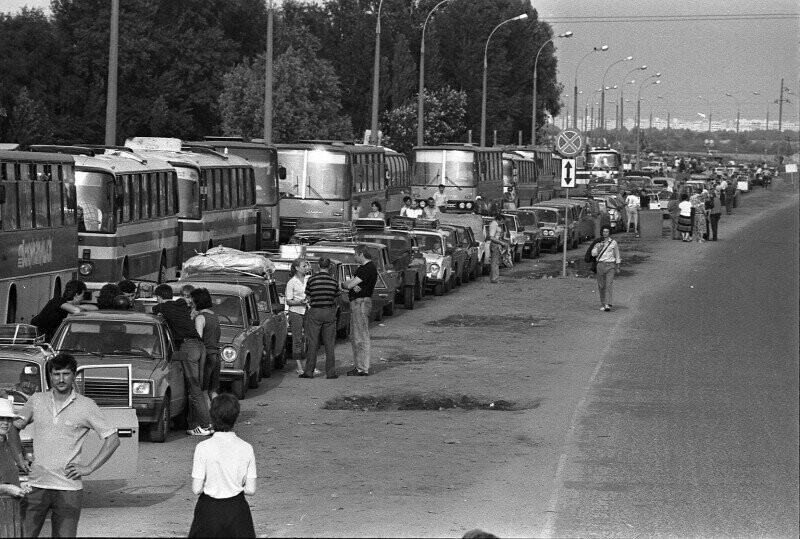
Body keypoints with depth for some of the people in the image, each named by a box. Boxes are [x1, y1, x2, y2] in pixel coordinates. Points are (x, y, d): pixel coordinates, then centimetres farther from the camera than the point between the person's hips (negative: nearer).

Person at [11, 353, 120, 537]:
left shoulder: (86, 406, 0)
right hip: (36, 486, 2)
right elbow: (14, 427, 22)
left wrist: (89, 468, -4)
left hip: (68, 488, -2)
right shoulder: (37, 400, 7)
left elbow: (113, 439, 2)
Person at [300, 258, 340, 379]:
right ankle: (331, 372, 4)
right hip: (329, 312, 1)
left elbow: (309, 298, 2)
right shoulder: (334, 281, 0)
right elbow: (335, 299, 7)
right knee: (329, 344, 5)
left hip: (315, 312, -1)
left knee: (313, 343, 3)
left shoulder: (312, 280, -4)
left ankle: (309, 371, 3)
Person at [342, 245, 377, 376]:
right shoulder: (363, 267, 18)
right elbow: (350, 283, 12)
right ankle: (358, 366, 21)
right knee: (354, 337, 15)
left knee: (361, 338, -9)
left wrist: (344, 284, 3)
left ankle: (363, 369, -8)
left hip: (361, 302, -11)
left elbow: (349, 284, -19)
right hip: (356, 303, 11)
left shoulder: (369, 268, -16)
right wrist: (353, 286, -11)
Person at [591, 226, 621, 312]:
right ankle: (602, 304, 14)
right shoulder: (599, 243, 11)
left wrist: (618, 267, 11)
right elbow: (593, 253, 5)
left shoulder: (613, 243, 6)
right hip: (600, 265, 2)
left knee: (609, 285, -14)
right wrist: (599, 247, -12)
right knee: (601, 286, 3)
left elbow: (617, 255, 12)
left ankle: (608, 304, -22)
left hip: (610, 265, -2)